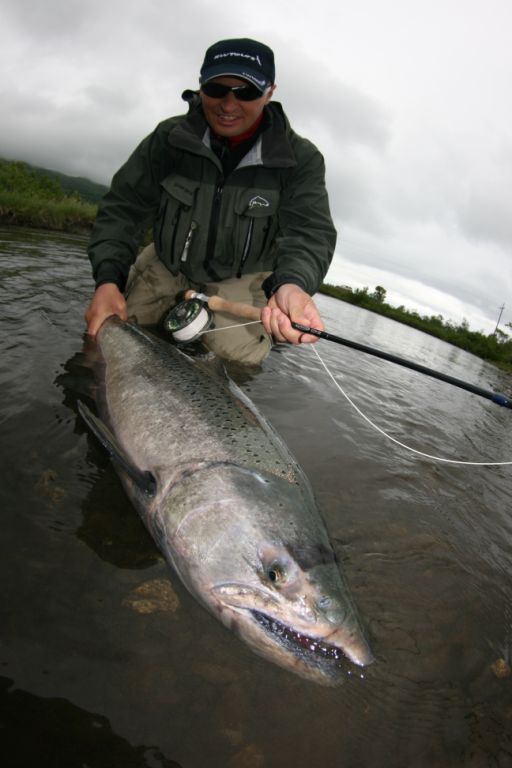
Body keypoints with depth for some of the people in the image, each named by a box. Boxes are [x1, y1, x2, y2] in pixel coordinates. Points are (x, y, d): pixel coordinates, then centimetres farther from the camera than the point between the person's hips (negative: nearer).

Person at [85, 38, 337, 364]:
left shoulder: (300, 159, -16)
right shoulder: (169, 138, -12)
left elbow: (311, 233, -27)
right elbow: (123, 208, -12)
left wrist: (292, 283, -52)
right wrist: (108, 280, -29)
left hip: (240, 276, -1)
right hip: (167, 263, 2)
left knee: (236, 354, -20)